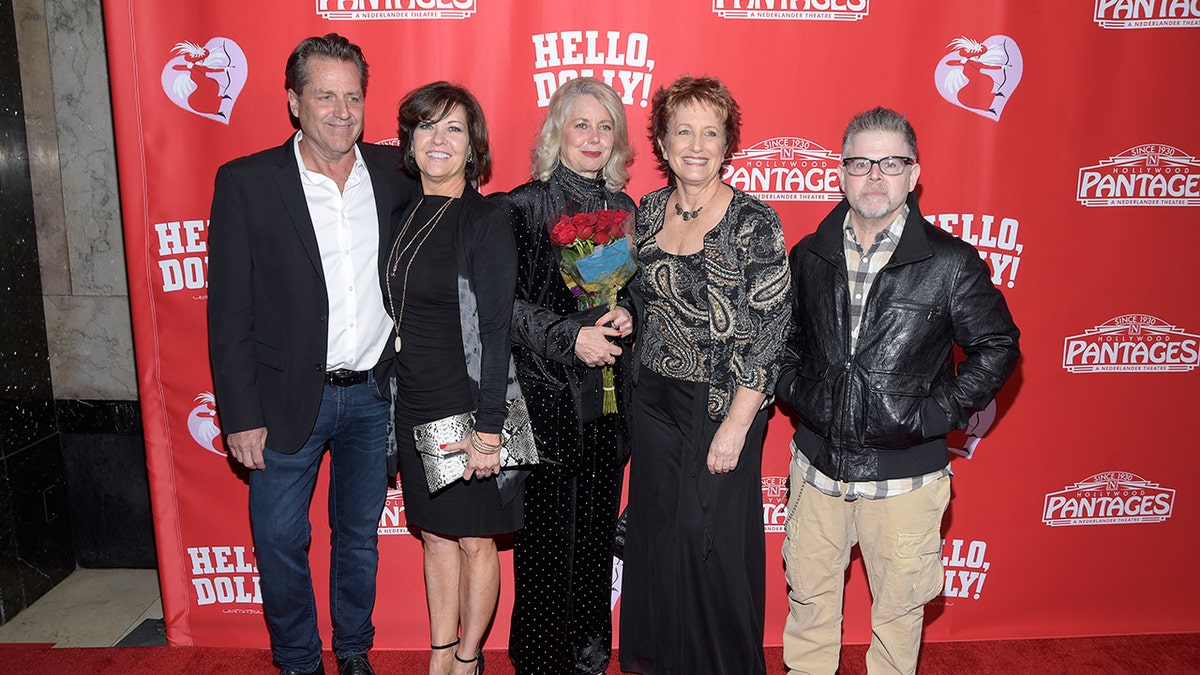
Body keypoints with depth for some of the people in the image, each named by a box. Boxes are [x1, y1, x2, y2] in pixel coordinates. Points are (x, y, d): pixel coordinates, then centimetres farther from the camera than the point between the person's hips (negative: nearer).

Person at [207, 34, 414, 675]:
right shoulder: (246, 182, -7)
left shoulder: (393, 172, 0)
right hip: (289, 398, -2)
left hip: (375, 394, 3)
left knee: (360, 535, 17)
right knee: (280, 541, 9)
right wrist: (242, 415, -8)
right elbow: (230, 311, -7)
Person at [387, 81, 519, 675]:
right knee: (435, 533, 17)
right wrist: (391, 399, 10)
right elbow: (399, 312, 12)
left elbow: (495, 331, -16)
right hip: (414, 404, 6)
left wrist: (488, 426, -19)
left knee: (474, 538, 10)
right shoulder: (403, 214, 6)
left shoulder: (485, 221, -12)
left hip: (467, 405, -6)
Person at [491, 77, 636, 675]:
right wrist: (570, 336, -18)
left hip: (608, 391, 5)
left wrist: (626, 317, -4)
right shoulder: (523, 206, -6)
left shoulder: (623, 209, 10)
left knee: (598, 526, 13)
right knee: (548, 532, 3)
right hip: (546, 394, -4)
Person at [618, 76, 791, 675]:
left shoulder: (754, 222, -12)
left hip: (722, 407, -5)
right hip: (653, 401, 5)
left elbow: (769, 331, -14)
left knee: (712, 544, 4)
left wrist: (736, 425, -17)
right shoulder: (648, 211, 4)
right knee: (656, 536, 15)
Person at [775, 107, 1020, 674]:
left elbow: (998, 347, -1)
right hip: (817, 462, 3)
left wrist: (938, 413, -9)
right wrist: (794, 390, 2)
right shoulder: (808, 256, 2)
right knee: (809, 590, 17)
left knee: (898, 603, 13)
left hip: (904, 473, -2)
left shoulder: (950, 262, -8)